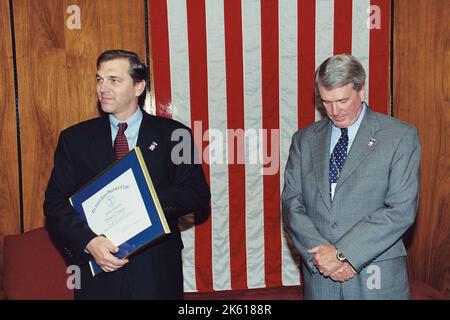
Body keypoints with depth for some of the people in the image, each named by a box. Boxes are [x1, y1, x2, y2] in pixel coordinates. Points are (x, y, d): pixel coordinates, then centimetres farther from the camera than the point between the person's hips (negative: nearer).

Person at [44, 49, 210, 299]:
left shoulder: (173, 134, -1)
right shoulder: (74, 138, 4)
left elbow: (198, 196, -6)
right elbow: (55, 203, -1)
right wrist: (88, 241, -17)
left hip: (157, 271, -1)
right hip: (98, 272, 1)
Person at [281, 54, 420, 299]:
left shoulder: (400, 136, -5)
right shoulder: (304, 140, 6)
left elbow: (402, 210, -12)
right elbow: (292, 203, 1)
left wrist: (342, 253, -15)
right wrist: (320, 254, -12)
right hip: (319, 274, 3)